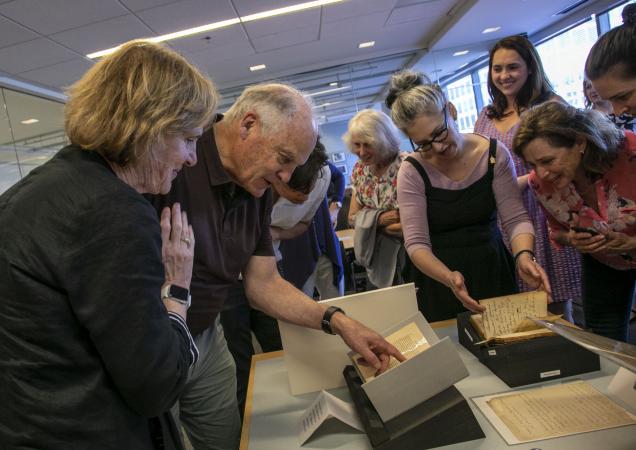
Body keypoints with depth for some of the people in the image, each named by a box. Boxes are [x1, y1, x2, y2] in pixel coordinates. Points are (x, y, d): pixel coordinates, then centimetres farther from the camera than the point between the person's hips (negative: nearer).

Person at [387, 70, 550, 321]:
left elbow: (515, 218, -8)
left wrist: (524, 255, -28)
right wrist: (449, 277, -35)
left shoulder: (494, 154, -8)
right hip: (439, 279, -2)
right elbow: (416, 244, -17)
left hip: (493, 272, 2)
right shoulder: (412, 172, -13)